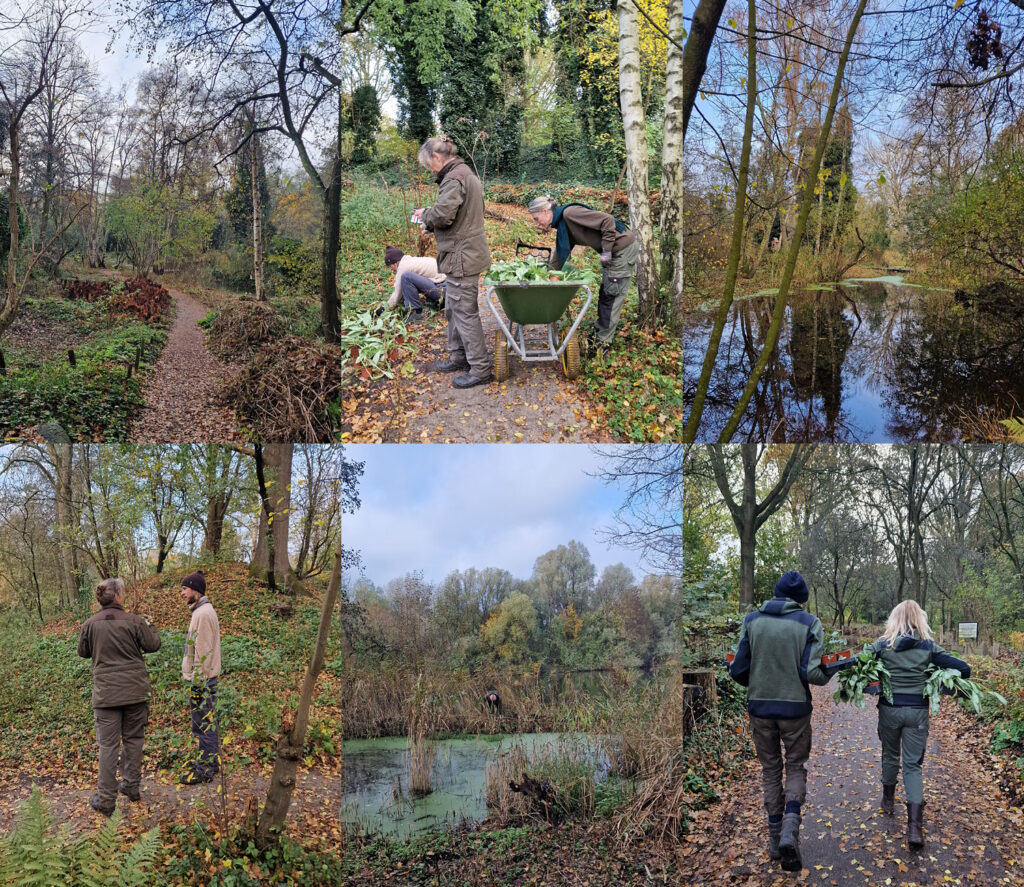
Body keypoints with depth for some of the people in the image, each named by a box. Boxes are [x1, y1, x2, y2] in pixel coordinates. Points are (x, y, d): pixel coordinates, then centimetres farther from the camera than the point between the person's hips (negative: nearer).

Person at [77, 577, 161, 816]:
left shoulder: (90, 624, -4)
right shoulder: (134, 621, -8)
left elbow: (83, 652, 11)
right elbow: (152, 645, 2)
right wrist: (150, 626, 19)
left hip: (106, 694, 0)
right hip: (135, 691, 0)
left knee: (108, 745, 2)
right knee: (133, 739, 15)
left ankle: (106, 799, 3)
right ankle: (131, 786, 25)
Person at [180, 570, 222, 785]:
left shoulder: (203, 613, -16)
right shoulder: (202, 611, 16)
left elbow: (203, 652, -20)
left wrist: (197, 682, -19)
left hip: (202, 679, -10)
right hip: (204, 677, 10)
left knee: (204, 723, -5)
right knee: (206, 723, 15)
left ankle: (205, 770, 0)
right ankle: (210, 762, 23)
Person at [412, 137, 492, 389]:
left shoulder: (453, 178, -18)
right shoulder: (467, 174, 16)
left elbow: (443, 214, -27)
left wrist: (424, 215, -6)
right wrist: (429, 221, 8)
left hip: (461, 256, -11)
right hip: (467, 252, 11)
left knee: (465, 311, -5)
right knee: (453, 308, 20)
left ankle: (480, 368, 0)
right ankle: (459, 356, 31)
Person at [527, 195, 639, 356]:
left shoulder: (569, 213, -19)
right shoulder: (562, 228, 12)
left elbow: (607, 221, -23)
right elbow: (557, 261, 19)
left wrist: (606, 250, -20)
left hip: (624, 247, -10)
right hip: (616, 252, 10)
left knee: (612, 295, -3)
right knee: (605, 293, 17)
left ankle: (603, 343, 3)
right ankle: (598, 334, 27)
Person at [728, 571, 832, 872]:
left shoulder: (752, 620, -3)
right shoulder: (809, 623, -7)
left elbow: (738, 670, -5)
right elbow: (812, 673, -14)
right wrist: (829, 674, 8)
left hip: (759, 707, 2)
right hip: (795, 708, -1)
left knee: (770, 769, 17)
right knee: (796, 767, 14)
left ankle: (775, 840, 20)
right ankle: (790, 831, -7)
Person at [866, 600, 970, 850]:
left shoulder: (883, 644, -6)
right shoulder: (929, 646, -4)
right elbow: (963, 669, -7)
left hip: (889, 709, 0)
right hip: (917, 711, 0)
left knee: (890, 755, 23)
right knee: (913, 765, 4)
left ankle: (888, 801, 41)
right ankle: (914, 825, -10)